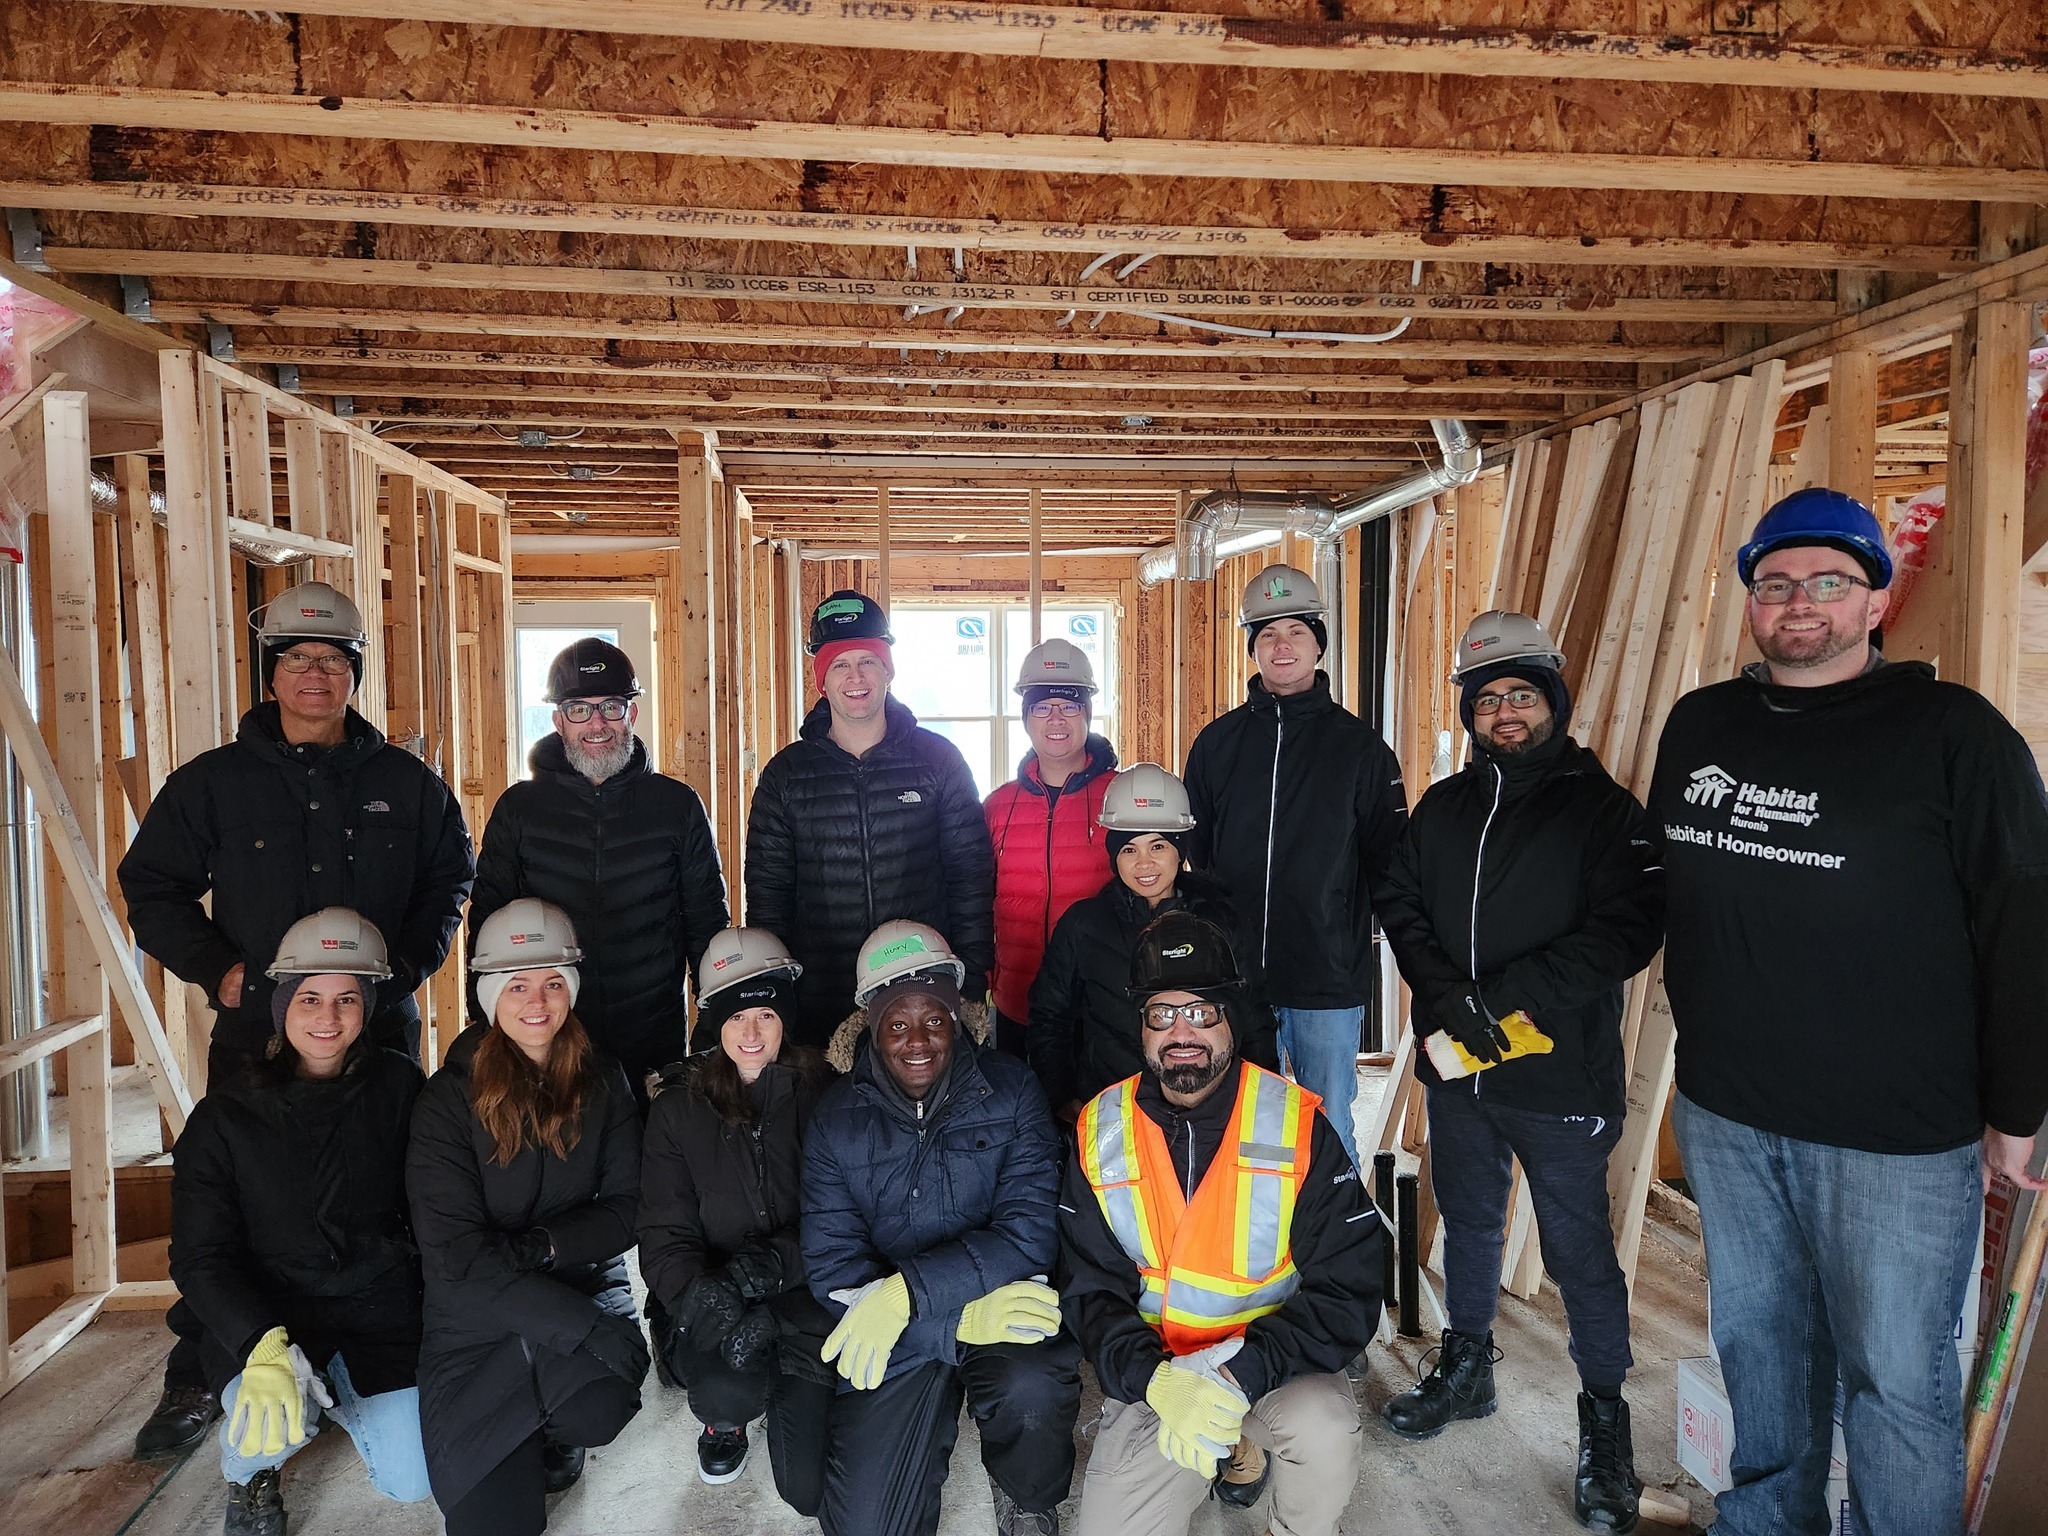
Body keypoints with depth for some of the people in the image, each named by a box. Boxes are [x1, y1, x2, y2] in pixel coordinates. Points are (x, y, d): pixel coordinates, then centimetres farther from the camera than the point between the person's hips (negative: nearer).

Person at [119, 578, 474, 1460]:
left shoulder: (406, 783, 5)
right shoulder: (212, 782, 3)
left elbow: (450, 879, 14)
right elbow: (152, 887, 8)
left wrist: (410, 960, -1)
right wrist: (216, 968, -6)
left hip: (382, 1027, 1)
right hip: (254, 1031, 0)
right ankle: (196, 1383, 23)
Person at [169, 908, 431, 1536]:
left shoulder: (399, 1086, -5)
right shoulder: (225, 1116, -8)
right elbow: (202, 1258, -11)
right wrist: (262, 1346, -26)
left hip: (379, 1308, 2)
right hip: (263, 1314, -1)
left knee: (409, 1483, -6)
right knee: (276, 1428, -31)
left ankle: (343, 1399, 27)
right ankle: (249, 1468, 9)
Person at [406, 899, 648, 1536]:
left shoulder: (603, 1084, 0)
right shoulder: (448, 1097, -10)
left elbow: (625, 1209, 0)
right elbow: (456, 1255, -16)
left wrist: (540, 1245, -20)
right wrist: (589, 1327, -23)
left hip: (581, 1286, 2)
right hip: (476, 1320, -1)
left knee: (598, 1409, -29)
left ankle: (548, 1431, 8)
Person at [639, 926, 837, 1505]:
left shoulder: (821, 1094, -3)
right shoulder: (679, 1109, 0)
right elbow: (665, 1236, -5)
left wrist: (776, 1261, -24)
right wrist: (700, 1295, -25)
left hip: (806, 1300, 0)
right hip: (715, 1302, 1)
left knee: (810, 1489, -9)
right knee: (726, 1386, -32)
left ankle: (787, 1394, 25)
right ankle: (725, 1417, 8)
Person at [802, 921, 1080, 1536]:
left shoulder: (1009, 1088, -6)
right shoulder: (836, 1118, -3)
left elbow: (1031, 1233, -15)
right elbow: (832, 1271, -10)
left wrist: (908, 1291, -24)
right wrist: (962, 1320, -22)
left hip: (1003, 1300, -1)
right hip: (893, 1345, 1)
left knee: (1032, 1389, -33)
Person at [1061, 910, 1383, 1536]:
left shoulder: (1297, 1126, -11)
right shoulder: (1102, 1133, -4)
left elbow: (1347, 1291, -12)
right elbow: (1091, 1290, -3)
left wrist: (1241, 1377, -25)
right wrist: (1156, 1380, -22)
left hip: (1273, 1362, -2)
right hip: (1151, 1374, 3)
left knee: (1324, 1428, -32)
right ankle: (1232, 1450, 17)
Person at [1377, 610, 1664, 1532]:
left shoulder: (1601, 807, -8)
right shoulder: (1441, 809, 8)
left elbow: (1628, 929, -17)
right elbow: (1401, 907, 6)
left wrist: (1500, 996, -21)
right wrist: (1446, 996, -12)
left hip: (1560, 1075, -5)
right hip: (1456, 1071, 5)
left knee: (1579, 1252, 6)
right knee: (1468, 1225, 20)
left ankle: (1605, 1416, 27)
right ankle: (1466, 1373, 40)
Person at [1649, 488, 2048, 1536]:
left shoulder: (1954, 734, -9)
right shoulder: (1698, 725, 6)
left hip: (1898, 1133, -5)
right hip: (1723, 1113, 5)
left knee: (1893, 1374, 9)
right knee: (1757, 1338, 20)